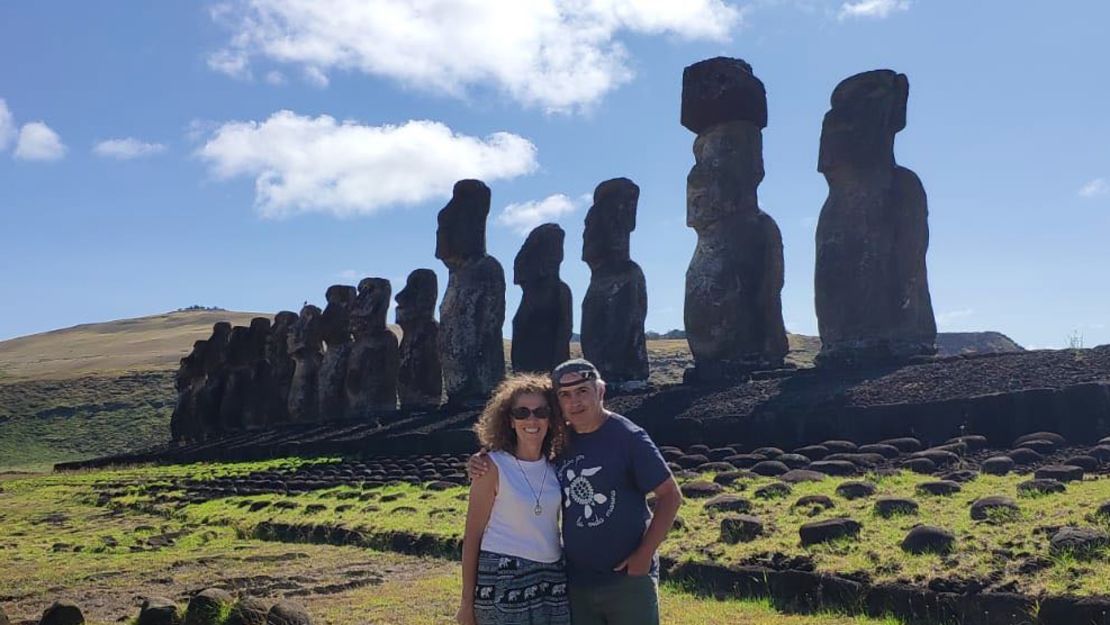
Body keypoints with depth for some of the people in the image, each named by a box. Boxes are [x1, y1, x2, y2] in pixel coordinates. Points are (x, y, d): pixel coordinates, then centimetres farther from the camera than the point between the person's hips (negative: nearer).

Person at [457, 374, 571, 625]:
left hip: (551, 578, 5)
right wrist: (467, 601, -7)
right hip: (503, 579, -5)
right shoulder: (493, 467, -8)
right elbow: (472, 538, -6)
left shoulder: (555, 466, 6)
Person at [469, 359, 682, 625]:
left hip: (628, 577, -4)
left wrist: (644, 554, -14)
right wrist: (481, 465, -5)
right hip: (576, 583, 4)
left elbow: (670, 495, -9)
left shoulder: (628, 437, -10)